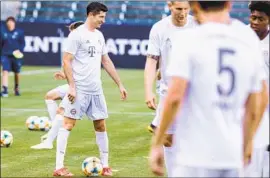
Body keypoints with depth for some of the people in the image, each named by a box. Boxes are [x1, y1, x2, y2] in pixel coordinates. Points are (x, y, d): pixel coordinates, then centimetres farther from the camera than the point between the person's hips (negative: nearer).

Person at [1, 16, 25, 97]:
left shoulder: (19, 32, -1)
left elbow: (22, 43, 0)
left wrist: (20, 50, -16)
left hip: (16, 55, 0)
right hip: (5, 55, 0)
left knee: (17, 73, 14)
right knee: (5, 71, -16)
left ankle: (16, 88, 36)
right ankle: (5, 90, -22)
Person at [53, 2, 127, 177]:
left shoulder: (99, 36, 13)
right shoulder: (77, 34, -9)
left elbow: (107, 62, 20)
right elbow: (66, 61, -12)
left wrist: (120, 84, 17)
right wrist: (72, 86, -18)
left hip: (96, 90, 7)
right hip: (79, 89, -7)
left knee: (100, 125, 9)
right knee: (68, 124, -6)